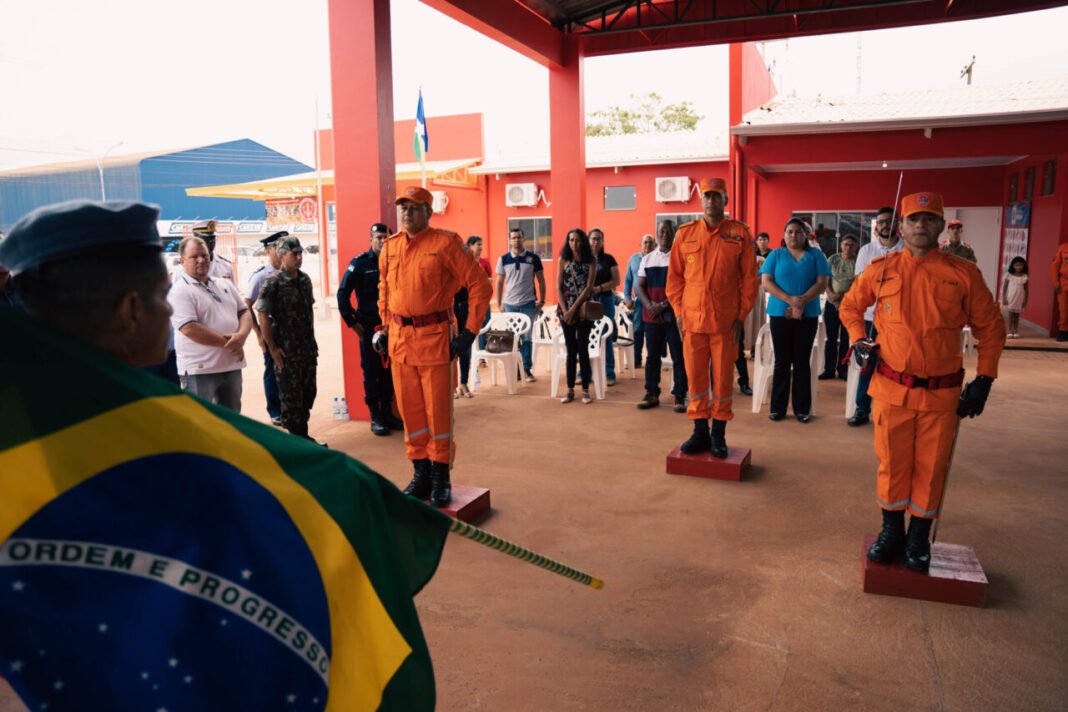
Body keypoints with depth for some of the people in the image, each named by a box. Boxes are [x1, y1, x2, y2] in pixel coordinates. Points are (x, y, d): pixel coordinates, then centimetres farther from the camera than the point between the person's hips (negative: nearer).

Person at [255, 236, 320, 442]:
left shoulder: (305, 280, 8)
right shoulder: (273, 283, -12)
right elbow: (262, 316, -12)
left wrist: (312, 339, 13)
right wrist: (272, 348, -13)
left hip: (308, 347, 7)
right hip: (286, 350, -6)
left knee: (308, 392, 12)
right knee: (290, 396, 3)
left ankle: (303, 435, 25)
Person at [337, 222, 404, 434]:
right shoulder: (360, 263, -6)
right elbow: (343, 294, -7)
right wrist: (352, 322, -9)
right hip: (368, 327, -4)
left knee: (389, 369, 9)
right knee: (371, 371, 3)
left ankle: (387, 412, 21)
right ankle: (375, 417, 11)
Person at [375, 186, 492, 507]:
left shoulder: (446, 243, -7)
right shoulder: (389, 248, 10)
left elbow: (480, 286, -8)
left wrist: (469, 331, -10)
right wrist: (385, 327, 14)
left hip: (435, 338, -5)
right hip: (399, 339, 6)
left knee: (438, 411, 3)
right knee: (409, 410, 12)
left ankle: (440, 476, 17)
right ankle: (420, 473, 25)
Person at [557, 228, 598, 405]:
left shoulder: (591, 261, 0)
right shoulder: (563, 260, 5)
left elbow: (588, 288, -7)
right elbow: (559, 287, 1)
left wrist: (573, 309, -12)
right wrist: (565, 310, -9)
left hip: (584, 309, -1)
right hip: (565, 309, 2)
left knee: (582, 349, -2)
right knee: (571, 349, 5)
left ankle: (585, 390, 4)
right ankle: (570, 390, 10)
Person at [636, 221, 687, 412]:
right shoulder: (647, 259, 11)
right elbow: (640, 286, 8)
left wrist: (664, 305, -17)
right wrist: (649, 306, -9)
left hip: (674, 315, -3)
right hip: (651, 316, 4)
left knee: (679, 357, -1)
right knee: (653, 355, 9)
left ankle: (680, 396, 5)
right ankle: (652, 393, 17)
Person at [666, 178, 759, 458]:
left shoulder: (740, 233, 1)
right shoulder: (685, 233, 6)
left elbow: (749, 277, 2)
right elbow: (674, 276, 9)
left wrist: (741, 315, -3)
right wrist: (679, 311, 2)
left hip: (725, 320, -2)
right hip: (692, 319, 2)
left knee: (722, 377, 5)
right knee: (695, 377, 7)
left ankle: (718, 435, 18)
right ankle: (700, 432, 20)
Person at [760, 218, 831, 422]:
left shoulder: (815, 255, 7)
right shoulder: (776, 255, 6)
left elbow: (822, 283, -2)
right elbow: (766, 282, -4)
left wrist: (802, 301, -17)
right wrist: (790, 300, -17)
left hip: (808, 315, 0)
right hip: (780, 314, 0)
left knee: (802, 361, 5)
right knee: (782, 361, 4)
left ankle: (802, 408, 11)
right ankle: (778, 407, 9)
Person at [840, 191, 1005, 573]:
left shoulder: (963, 273, -2)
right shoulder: (881, 270, 0)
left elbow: (990, 327, 5)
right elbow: (850, 305, 16)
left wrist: (983, 380, 0)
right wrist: (859, 340, 0)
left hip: (942, 393, 0)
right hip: (891, 388, 1)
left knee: (931, 467, 9)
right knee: (892, 462, 10)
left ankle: (919, 537, 26)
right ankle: (891, 530, 27)